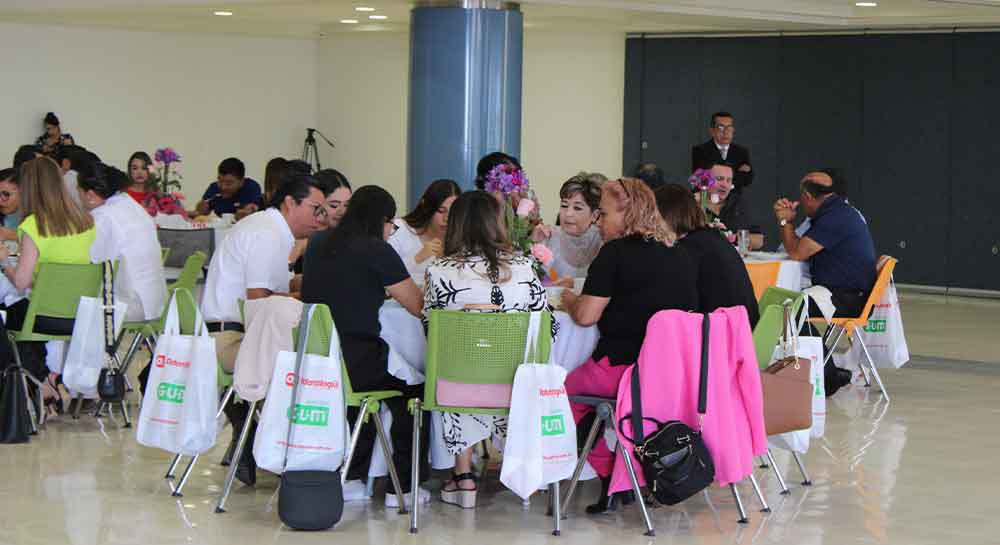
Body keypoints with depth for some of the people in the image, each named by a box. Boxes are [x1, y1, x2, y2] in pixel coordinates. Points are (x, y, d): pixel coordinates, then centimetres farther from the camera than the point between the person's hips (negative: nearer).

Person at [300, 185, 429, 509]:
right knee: (414, 387, 18)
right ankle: (401, 487, 18)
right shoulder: (377, 251, -8)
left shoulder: (318, 243, 11)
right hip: (353, 365, -6)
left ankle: (352, 476, 29)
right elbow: (418, 307, -3)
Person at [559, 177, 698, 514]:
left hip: (625, 367, -8)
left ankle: (609, 477, 8)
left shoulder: (616, 253, -9)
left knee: (569, 390, 15)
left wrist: (569, 300, 10)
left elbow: (586, 316, -13)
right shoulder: (680, 256, 12)